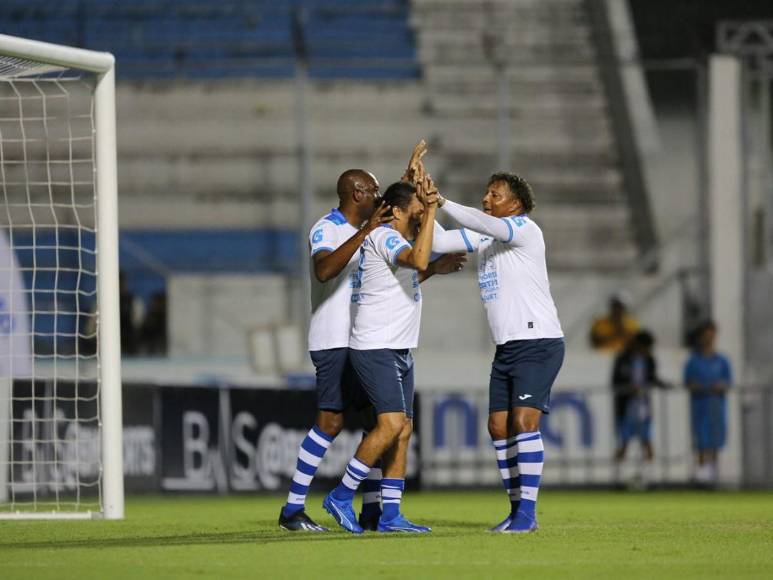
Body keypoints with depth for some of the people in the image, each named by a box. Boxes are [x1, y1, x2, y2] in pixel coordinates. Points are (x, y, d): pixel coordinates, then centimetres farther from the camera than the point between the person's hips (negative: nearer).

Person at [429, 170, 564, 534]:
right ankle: (518, 509, 11)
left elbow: (484, 224, -28)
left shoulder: (526, 230, -9)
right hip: (506, 348, 8)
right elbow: (436, 242, 9)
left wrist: (442, 202, -26)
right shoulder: (482, 236, 14)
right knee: (498, 428, 4)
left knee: (523, 421, -16)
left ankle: (527, 512, -15)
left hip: (538, 343, -8)